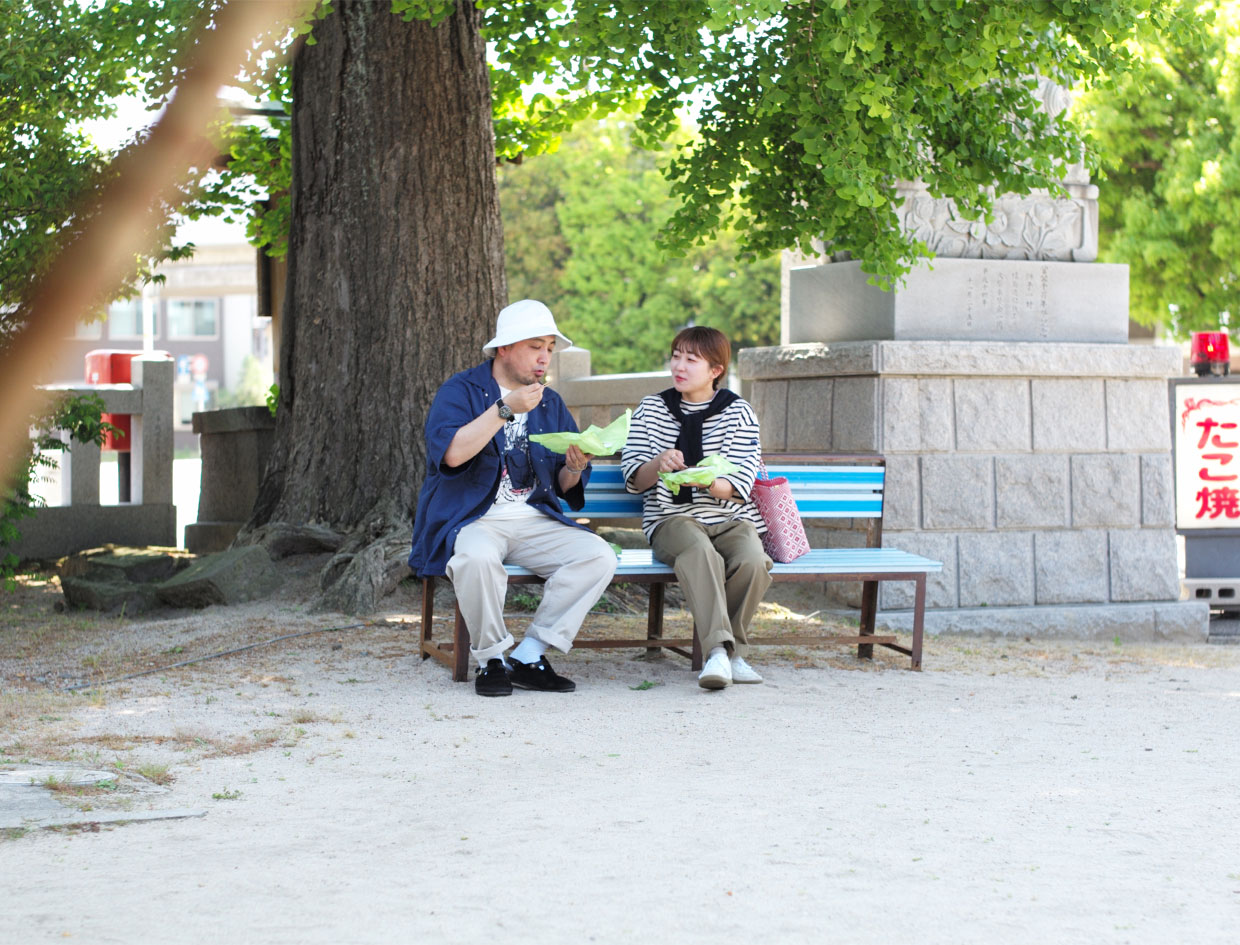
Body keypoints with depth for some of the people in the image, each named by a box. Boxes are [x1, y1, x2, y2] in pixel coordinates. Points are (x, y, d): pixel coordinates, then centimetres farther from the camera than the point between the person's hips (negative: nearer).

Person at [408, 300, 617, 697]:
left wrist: (574, 469, -8)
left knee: (599, 556, -19)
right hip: (470, 519, -5)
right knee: (477, 556, -39)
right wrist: (505, 409, -20)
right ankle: (490, 660, -16)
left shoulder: (551, 404, 17)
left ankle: (529, 656, -15)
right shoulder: (460, 391, 1)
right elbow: (451, 453, -20)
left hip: (535, 521, 5)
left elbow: (564, 489, 16)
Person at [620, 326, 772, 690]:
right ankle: (720, 650, -45)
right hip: (672, 519, -1)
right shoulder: (651, 409, 11)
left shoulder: (738, 412, 6)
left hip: (731, 519, 1)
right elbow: (632, 479, 5)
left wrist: (705, 481, -26)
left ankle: (730, 647, -14)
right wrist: (658, 465, -18)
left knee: (752, 562, -33)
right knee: (700, 553, -37)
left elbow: (740, 485, -4)